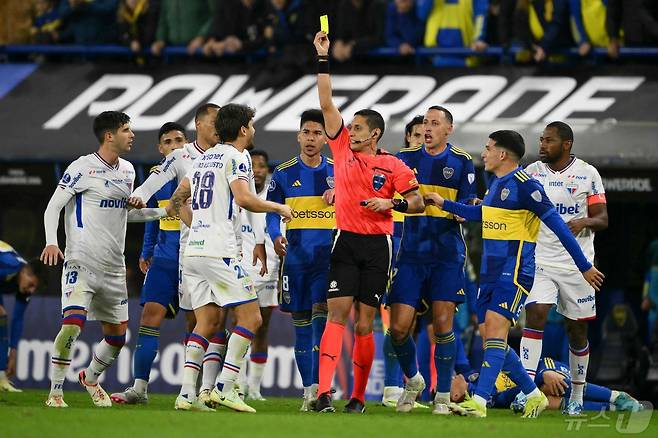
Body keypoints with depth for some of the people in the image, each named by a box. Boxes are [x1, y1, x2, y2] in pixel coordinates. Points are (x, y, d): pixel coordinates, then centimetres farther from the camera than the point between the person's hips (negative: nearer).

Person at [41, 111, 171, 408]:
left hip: (114, 267, 7)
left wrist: (164, 211, 18)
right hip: (81, 261, -7)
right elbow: (53, 207, -8)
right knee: (73, 322, -23)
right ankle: (55, 392, -12)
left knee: (117, 334, 10)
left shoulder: (127, 171, 13)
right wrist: (51, 241, -23)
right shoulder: (82, 168, -8)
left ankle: (90, 378, 36)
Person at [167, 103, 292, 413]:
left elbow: (178, 199, 26)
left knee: (206, 322, 8)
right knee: (250, 318, -3)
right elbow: (244, 198, -19)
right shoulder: (236, 157, -5)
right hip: (220, 253, -8)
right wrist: (279, 207, -4)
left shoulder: (205, 158, 20)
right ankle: (225, 388, -11)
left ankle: (187, 393, -3)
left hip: (194, 249, 8)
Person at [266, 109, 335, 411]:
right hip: (296, 257, 1)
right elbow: (272, 213, 5)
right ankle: (309, 390, 12)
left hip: (329, 256, -1)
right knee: (301, 322, 5)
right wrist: (275, 236, -13)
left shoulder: (337, 171, 5)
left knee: (321, 315, -16)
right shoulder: (284, 174, 4)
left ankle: (318, 386, -20)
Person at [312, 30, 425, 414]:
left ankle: (359, 396, 7)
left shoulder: (393, 165, 2)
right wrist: (323, 59, 3)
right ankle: (324, 392, -20)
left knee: (366, 322, 2)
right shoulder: (344, 148, 7)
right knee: (337, 314, -10)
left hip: (377, 245, -1)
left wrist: (391, 203, -15)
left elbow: (418, 202, 3)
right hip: (345, 241, 1)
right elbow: (327, 103, 6)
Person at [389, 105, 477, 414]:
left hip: (447, 254, -2)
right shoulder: (406, 158, 8)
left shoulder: (462, 162, 2)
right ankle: (413, 380, 22)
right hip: (411, 253, 2)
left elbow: (468, 207, -1)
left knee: (442, 323, -8)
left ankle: (443, 395, 3)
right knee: (399, 327, -4)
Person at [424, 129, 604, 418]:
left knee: (495, 327, -20)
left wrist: (584, 266, -12)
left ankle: (480, 402, -28)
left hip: (515, 272, -9)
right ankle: (533, 396, 19)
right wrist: (444, 204, 37)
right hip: (490, 272, 9)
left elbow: (558, 226, -12)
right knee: (488, 335, 6)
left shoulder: (525, 185, -13)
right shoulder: (496, 184, 15)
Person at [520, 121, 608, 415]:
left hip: (577, 264, -1)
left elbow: (602, 219, -1)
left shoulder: (587, 174, -2)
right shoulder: (532, 172, 4)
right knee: (535, 315, -17)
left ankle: (577, 396, 20)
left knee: (577, 330, 7)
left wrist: (585, 222, -22)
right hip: (541, 261, 1)